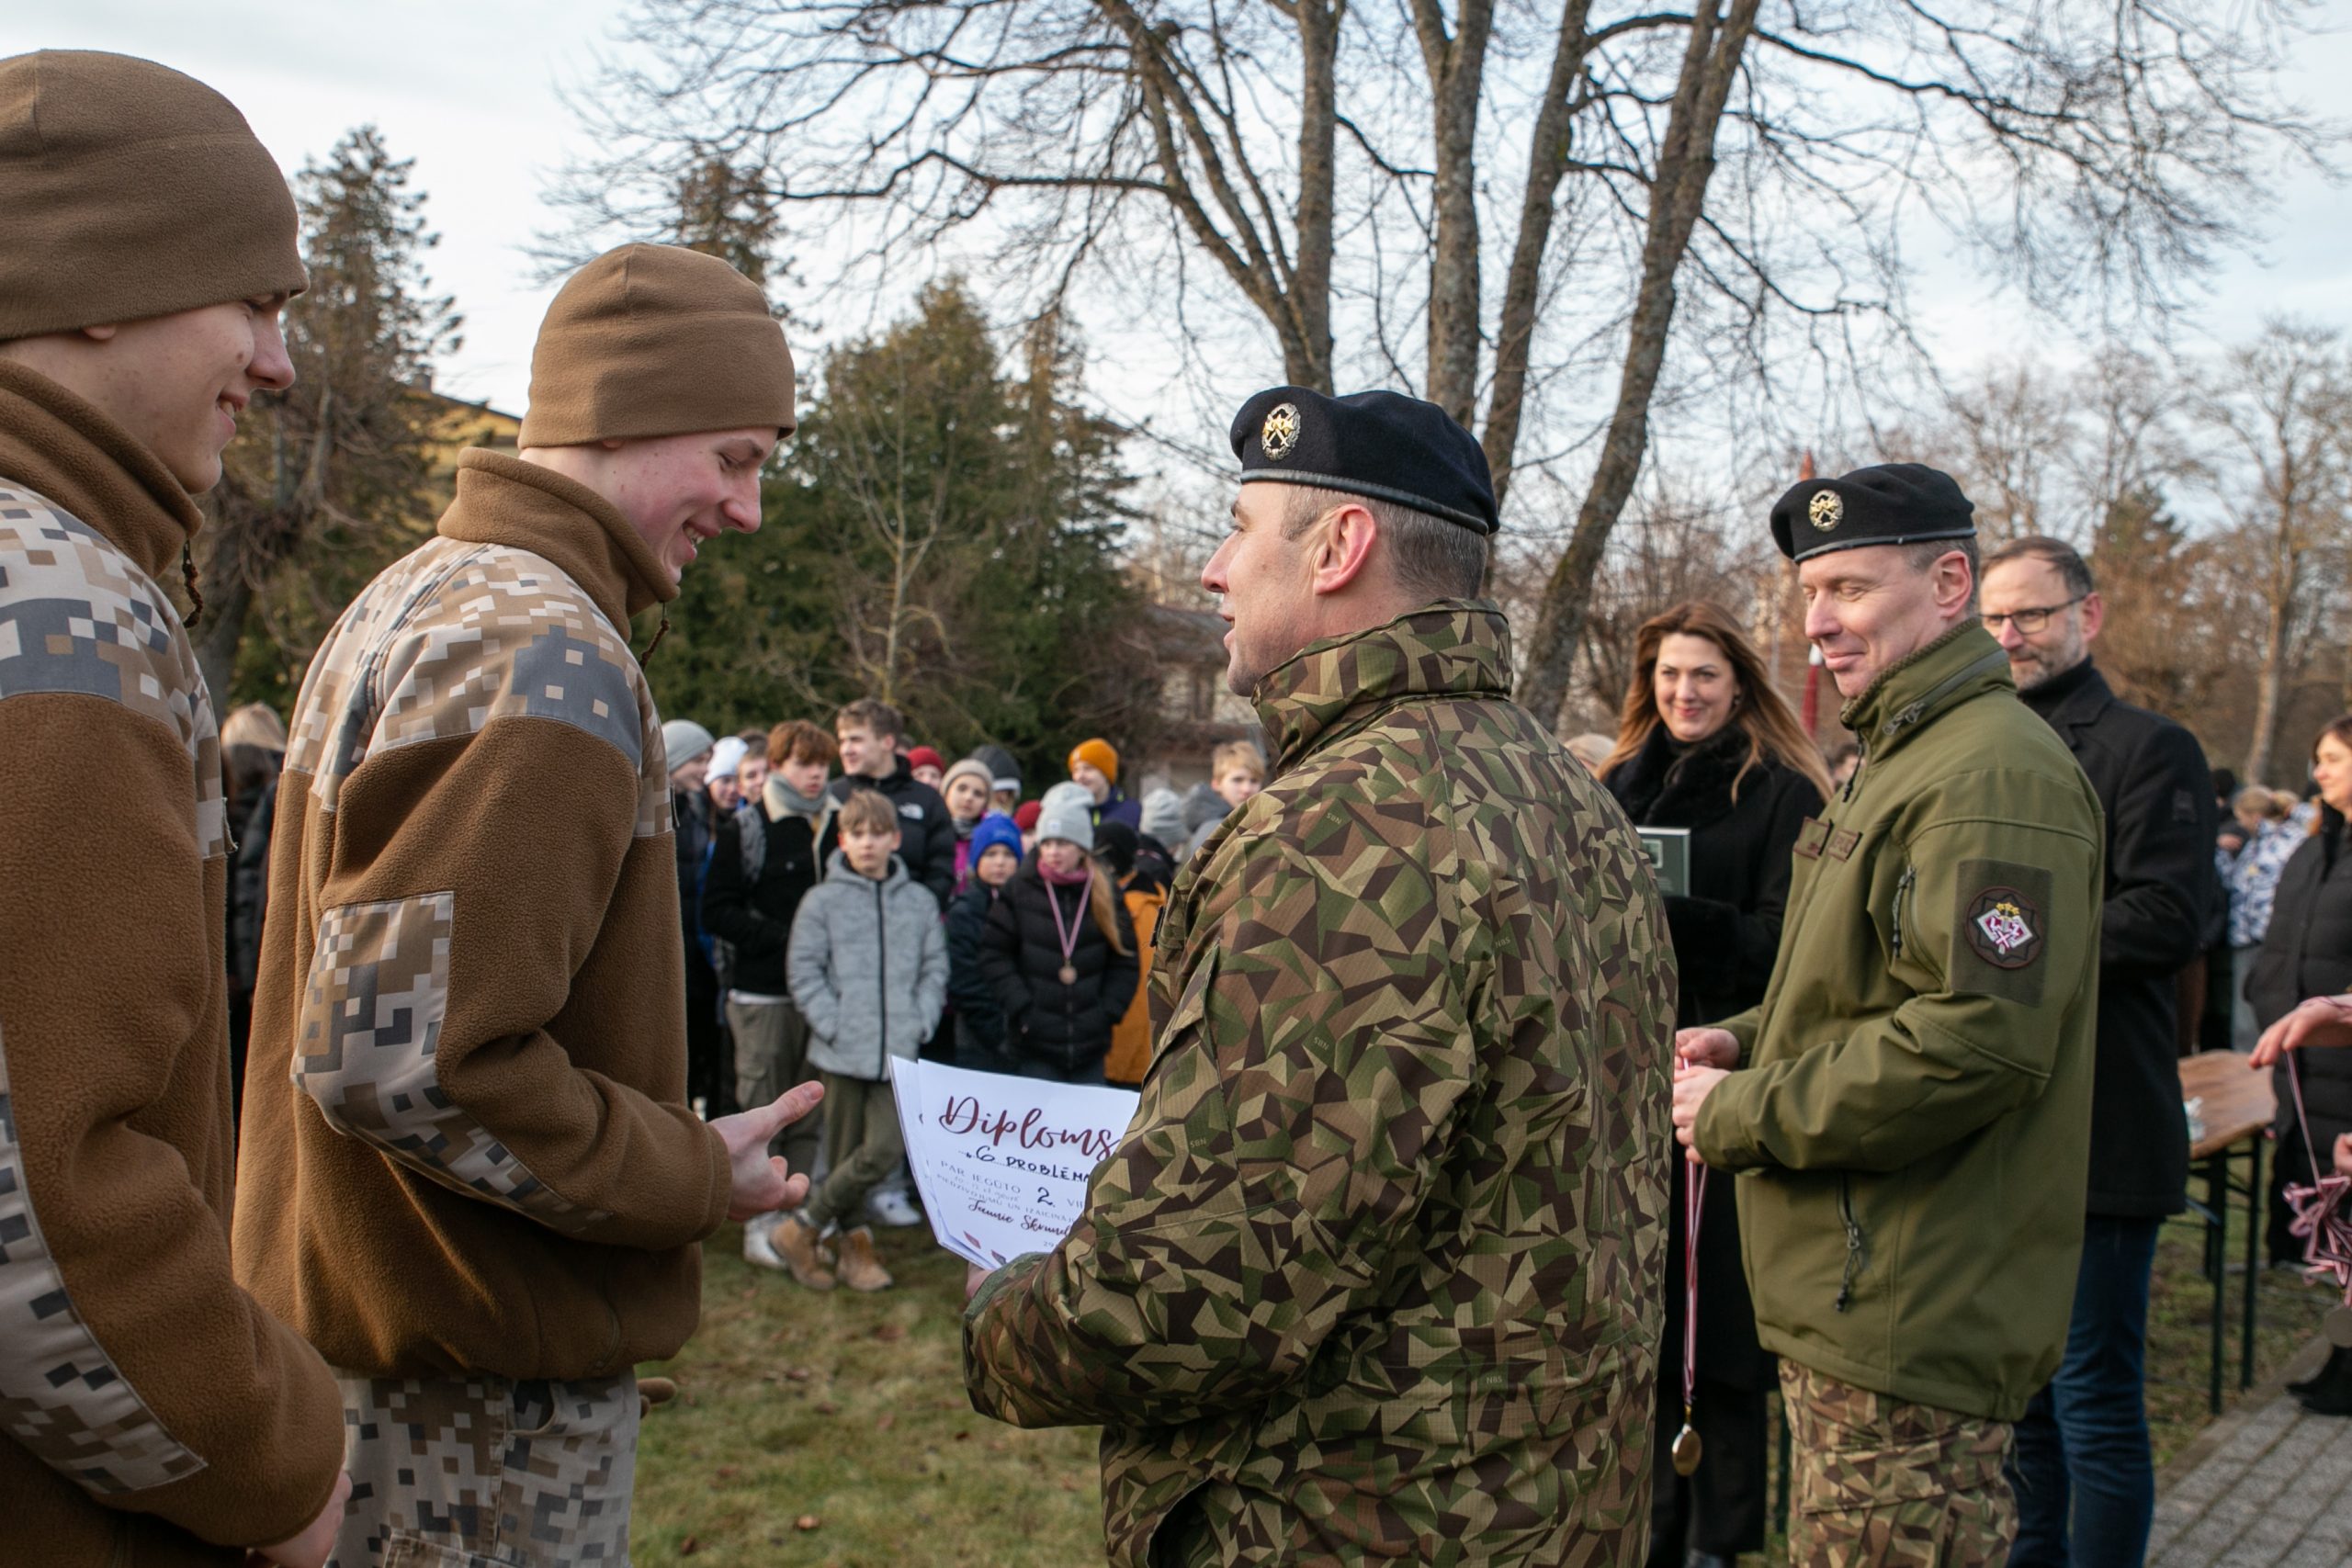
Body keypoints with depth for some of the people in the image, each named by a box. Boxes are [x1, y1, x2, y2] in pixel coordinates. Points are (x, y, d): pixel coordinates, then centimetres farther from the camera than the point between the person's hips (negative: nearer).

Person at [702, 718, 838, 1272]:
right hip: (761, 992, -4)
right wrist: (784, 937, -15)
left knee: (811, 1111, 8)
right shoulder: (742, 831, 0)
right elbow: (716, 912, -5)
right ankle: (760, 1221, 7)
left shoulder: (836, 827, 12)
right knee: (761, 1109, 0)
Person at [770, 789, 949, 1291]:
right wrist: (834, 1027, -10)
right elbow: (805, 973, -1)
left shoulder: (920, 902, 9)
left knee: (885, 1150, -8)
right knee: (847, 1152, 3)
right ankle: (855, 1243, 20)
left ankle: (803, 1226, 8)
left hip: (900, 1052, 2)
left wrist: (920, 1024, -2)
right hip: (842, 1052, -2)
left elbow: (935, 969, 11)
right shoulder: (822, 901, 2)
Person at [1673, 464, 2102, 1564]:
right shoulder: (1897, 757, 17)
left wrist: (1740, 1117, -18)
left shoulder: (1995, 773, -18)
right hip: (1854, 1305, 11)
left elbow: (1979, 1041, -27)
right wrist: (1748, 1040, 7)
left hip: (1914, 1329, -11)